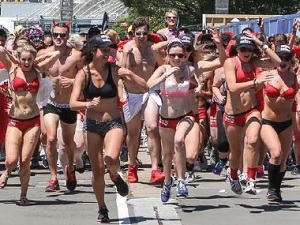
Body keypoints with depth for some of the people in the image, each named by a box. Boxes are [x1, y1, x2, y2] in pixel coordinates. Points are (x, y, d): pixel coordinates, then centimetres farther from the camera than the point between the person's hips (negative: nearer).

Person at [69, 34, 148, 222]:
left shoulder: (115, 71, -6)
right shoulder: (84, 74, -7)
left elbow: (144, 88, -5)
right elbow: (73, 103, -14)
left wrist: (130, 75, -21)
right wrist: (88, 104, -34)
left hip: (114, 123, -1)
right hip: (93, 124, 1)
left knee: (111, 158, -28)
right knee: (97, 170, 3)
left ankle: (115, 177, 7)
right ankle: (102, 209, 22)